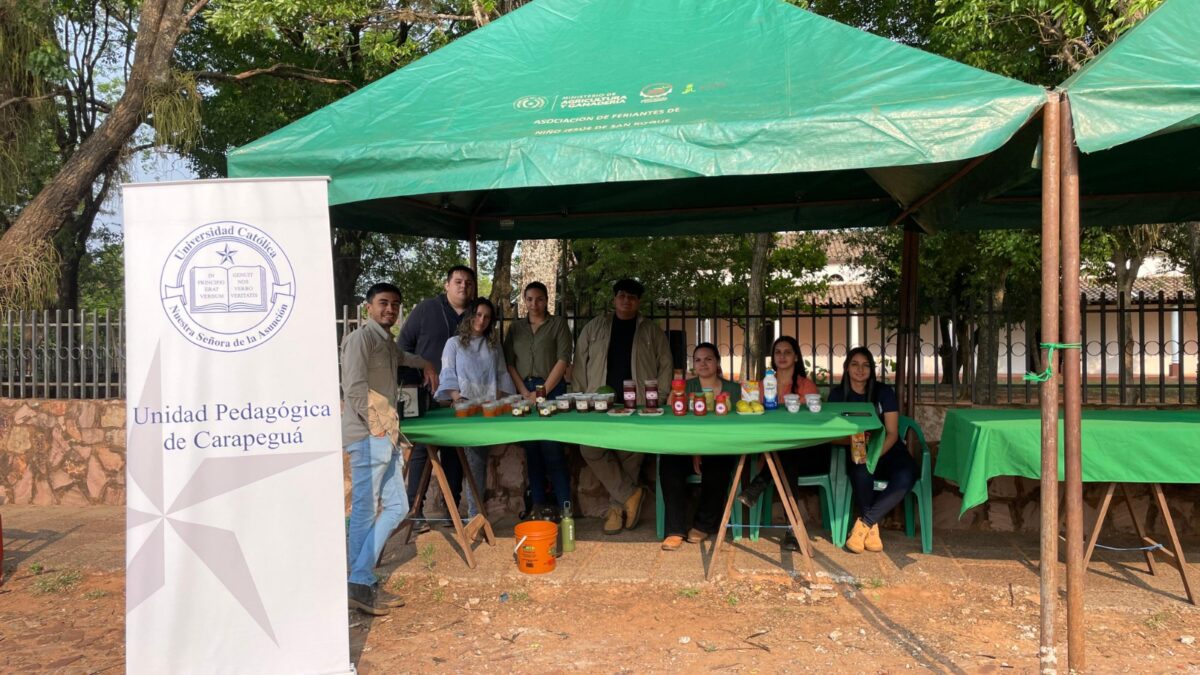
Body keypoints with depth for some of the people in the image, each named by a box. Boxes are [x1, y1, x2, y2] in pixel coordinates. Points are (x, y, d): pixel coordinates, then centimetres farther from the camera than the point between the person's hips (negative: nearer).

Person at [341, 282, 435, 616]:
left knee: (395, 506, 9)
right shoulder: (361, 337, -9)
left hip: (385, 437, 10)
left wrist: (424, 363, 43)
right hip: (368, 437, -10)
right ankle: (359, 585, 3)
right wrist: (375, 424, -17)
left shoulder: (386, 340, 20)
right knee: (365, 510, -5)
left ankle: (363, 579, 14)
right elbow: (354, 386, -19)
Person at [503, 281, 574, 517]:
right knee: (532, 448, 5)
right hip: (524, 391, 4)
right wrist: (524, 392, -6)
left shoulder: (558, 324, 3)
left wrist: (542, 391, -11)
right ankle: (539, 503, 12)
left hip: (552, 390, -4)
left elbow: (563, 360, -5)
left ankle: (564, 504, -3)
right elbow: (508, 362, 7)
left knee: (552, 447, -8)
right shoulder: (515, 328, 12)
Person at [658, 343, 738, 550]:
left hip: (720, 451, -1)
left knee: (716, 467, -34)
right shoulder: (684, 388, 10)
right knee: (669, 462, -31)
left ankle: (704, 525, -10)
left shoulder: (733, 389, 10)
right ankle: (674, 530, -24)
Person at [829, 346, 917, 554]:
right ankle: (872, 527, -14)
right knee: (862, 471, -37)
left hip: (886, 449, 1)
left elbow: (892, 433, -4)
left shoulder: (884, 392, 3)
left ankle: (864, 523, -21)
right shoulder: (838, 394, 5)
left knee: (906, 475, -33)